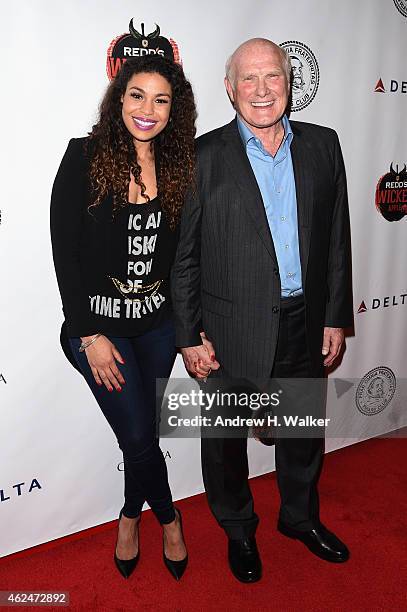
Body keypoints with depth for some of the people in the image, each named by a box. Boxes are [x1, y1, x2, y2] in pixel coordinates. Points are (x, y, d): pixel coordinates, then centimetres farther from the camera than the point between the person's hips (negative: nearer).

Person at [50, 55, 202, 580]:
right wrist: (89, 335, -14)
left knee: (139, 434, 14)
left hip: (159, 324, 4)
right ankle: (168, 517, 34)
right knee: (141, 438, 1)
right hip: (98, 324, -3)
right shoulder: (85, 157, -11)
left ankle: (131, 517, 44)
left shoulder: (177, 166, 1)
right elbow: (64, 252, -12)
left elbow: (180, 252, 7)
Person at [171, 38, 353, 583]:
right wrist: (189, 337, -8)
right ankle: (239, 531, 42)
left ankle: (300, 516, 49)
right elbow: (182, 255, -7)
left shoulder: (322, 145, 3)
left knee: (304, 428, 22)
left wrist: (336, 317, 5)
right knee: (225, 437, 15)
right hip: (232, 331, -3)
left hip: (305, 324, 4)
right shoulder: (203, 156, -8)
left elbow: (336, 238, 6)